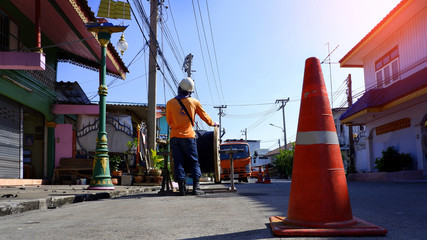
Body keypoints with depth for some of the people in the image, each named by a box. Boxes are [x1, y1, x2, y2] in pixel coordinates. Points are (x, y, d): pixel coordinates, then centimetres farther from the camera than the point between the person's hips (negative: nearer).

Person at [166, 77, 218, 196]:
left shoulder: (170, 103, 0)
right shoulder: (194, 102, 0)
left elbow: (169, 121, 11)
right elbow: (204, 116, 12)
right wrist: (213, 123, 30)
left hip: (175, 137, 1)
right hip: (188, 136, -1)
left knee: (178, 163, 5)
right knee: (194, 162, 7)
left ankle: (182, 188, 2)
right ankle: (196, 188, 1)